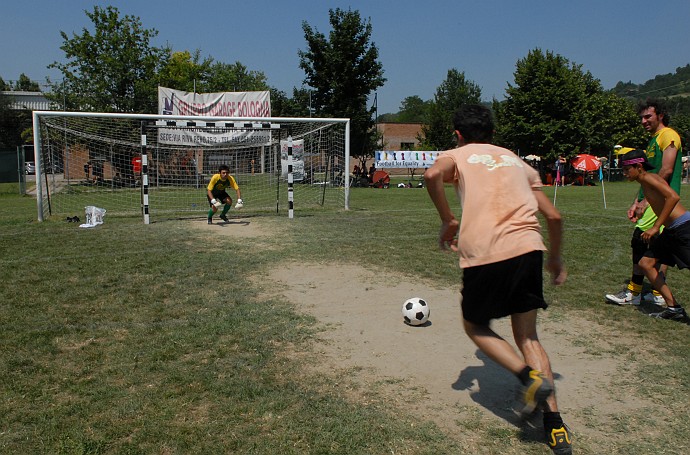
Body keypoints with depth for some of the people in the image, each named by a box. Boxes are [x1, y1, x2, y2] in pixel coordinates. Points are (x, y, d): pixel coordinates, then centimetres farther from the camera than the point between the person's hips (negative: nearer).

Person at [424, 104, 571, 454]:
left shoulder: (456, 155, 15)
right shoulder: (517, 161, 24)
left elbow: (432, 175, -12)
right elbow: (554, 217, 18)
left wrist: (447, 221, -1)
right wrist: (556, 257, 33)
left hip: (483, 254, -4)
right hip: (528, 248, 4)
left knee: (475, 326, 21)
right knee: (528, 337, 18)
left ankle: (530, 375, -2)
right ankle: (555, 426, 9)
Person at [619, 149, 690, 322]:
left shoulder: (649, 178, -12)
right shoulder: (644, 182, 15)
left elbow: (673, 197, -26)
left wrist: (656, 226, -26)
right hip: (671, 230, 10)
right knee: (646, 263, 9)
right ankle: (674, 308, 12)